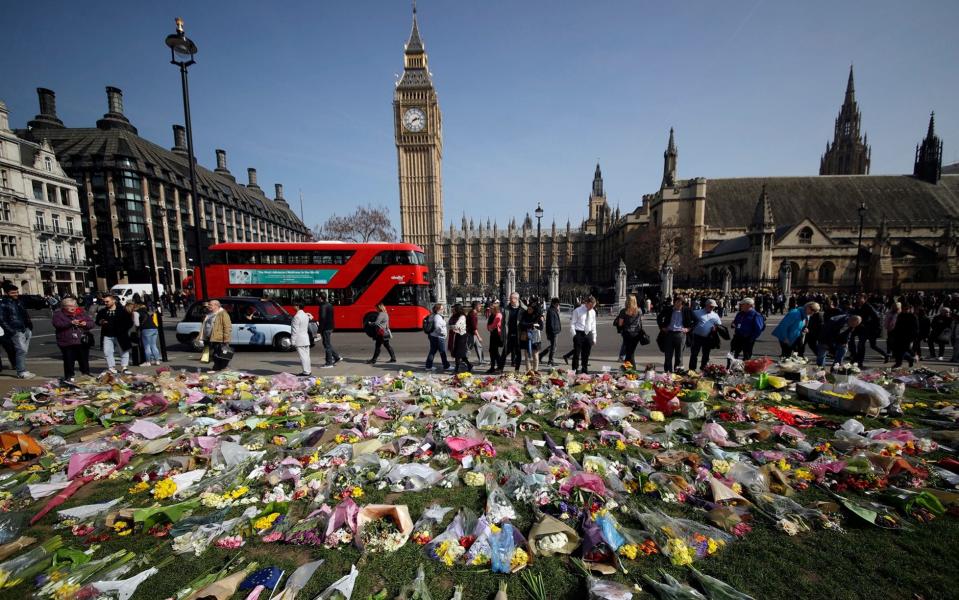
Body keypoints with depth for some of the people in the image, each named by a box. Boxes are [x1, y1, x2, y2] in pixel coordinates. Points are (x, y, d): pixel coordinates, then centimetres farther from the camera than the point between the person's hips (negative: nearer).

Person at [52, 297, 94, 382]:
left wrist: (86, 324, -11)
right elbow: (57, 324, -13)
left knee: (84, 360, 9)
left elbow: (91, 323, 10)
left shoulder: (82, 312, 11)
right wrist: (71, 323, -24)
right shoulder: (58, 314, 2)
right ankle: (69, 377, 14)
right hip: (67, 343, -2)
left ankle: (86, 375, 19)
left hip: (82, 342, 2)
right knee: (69, 361, 2)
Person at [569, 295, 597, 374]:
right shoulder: (578, 311, -5)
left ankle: (585, 370, 21)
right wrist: (574, 334, -10)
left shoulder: (593, 312, 10)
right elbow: (572, 323, -4)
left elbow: (593, 325, 15)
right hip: (579, 334, -5)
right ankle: (575, 370, 7)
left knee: (586, 354, 10)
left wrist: (594, 338, 12)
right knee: (577, 354, -2)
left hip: (588, 334, 5)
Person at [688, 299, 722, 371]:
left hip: (708, 338, 4)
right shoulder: (698, 312, -1)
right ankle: (691, 369, 5)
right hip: (697, 337, -4)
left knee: (706, 355, 12)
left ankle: (703, 369, 25)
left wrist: (715, 328, -4)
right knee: (694, 354, -1)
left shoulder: (715, 315, 11)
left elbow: (719, 325, 16)